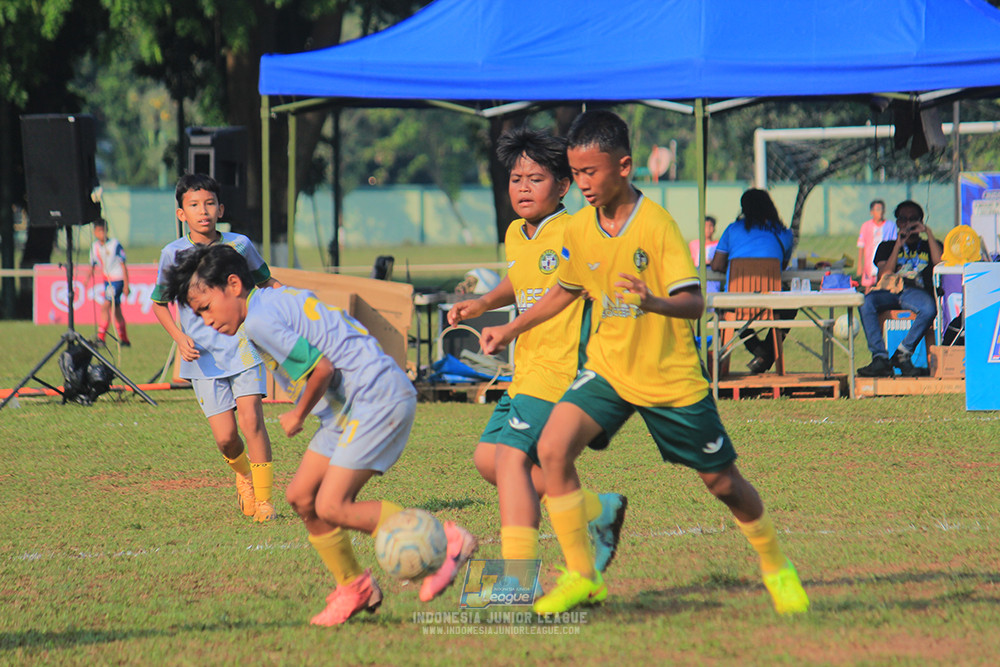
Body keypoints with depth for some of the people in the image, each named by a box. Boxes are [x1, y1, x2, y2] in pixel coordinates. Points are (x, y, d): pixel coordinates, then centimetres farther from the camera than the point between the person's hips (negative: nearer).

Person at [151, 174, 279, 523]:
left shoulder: (240, 245, -2)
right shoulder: (173, 254, -3)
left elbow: (265, 282, 16)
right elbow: (159, 304, 10)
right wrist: (179, 338, -5)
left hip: (243, 347, 0)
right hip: (203, 357, 0)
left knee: (251, 419, -16)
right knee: (225, 437, -6)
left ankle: (263, 498, -3)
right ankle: (243, 475, 28)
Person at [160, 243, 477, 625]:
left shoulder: (259, 321, -14)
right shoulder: (278, 300, 16)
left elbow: (321, 367, -20)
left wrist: (298, 416, -2)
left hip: (378, 400, -10)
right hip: (351, 407, 10)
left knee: (331, 507, -13)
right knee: (301, 496, 9)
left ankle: (445, 541, -7)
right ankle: (353, 587, 20)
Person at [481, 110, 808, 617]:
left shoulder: (656, 223, -19)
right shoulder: (578, 229, -2)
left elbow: (694, 303, -25)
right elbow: (566, 291, 18)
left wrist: (655, 302, -45)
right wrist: (512, 329, 19)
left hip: (671, 378, -4)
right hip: (608, 368, 4)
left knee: (722, 482, 6)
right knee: (552, 447, -20)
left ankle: (775, 566, 34)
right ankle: (580, 576, -10)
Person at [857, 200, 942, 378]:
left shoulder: (929, 245, 27)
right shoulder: (887, 246, 28)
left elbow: (939, 263, 4)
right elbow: (884, 274, 11)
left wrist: (928, 232, 6)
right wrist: (899, 245, 6)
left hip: (917, 291, -1)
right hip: (889, 289, 1)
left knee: (929, 309, -39)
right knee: (866, 302, -35)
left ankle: (902, 354, -28)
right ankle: (880, 358, -38)